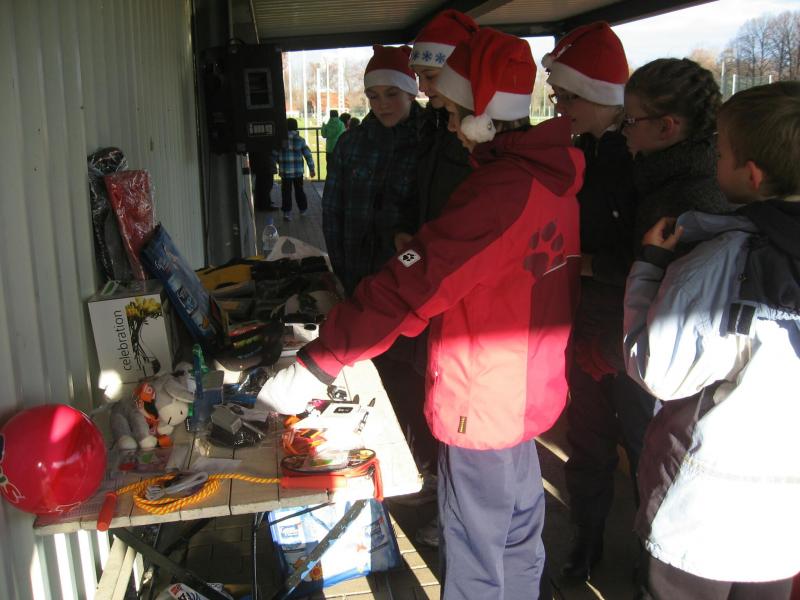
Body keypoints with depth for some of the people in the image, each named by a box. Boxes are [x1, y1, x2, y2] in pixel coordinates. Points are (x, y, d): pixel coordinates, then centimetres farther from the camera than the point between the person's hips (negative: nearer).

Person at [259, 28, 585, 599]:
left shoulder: (499, 191, -27)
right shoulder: (556, 172, 2)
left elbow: (408, 289, -30)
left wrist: (314, 366, -26)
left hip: (483, 406, -9)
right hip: (531, 393, 9)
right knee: (518, 536, 27)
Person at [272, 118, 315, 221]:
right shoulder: (300, 140, -3)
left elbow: (274, 154, 1)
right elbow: (308, 155, 0)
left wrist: (279, 162, 20)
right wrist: (311, 169, 7)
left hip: (285, 171, -1)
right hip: (298, 170, 1)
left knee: (286, 192, 3)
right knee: (299, 190, 16)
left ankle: (287, 212, -1)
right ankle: (302, 210, 26)